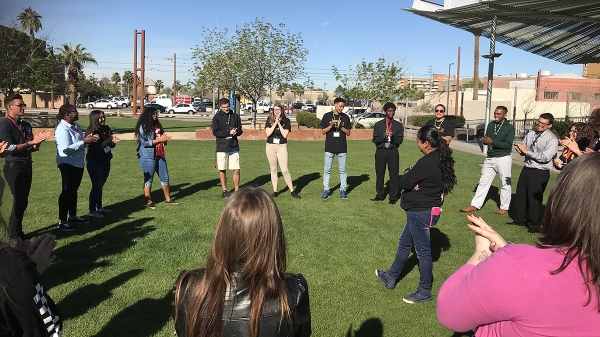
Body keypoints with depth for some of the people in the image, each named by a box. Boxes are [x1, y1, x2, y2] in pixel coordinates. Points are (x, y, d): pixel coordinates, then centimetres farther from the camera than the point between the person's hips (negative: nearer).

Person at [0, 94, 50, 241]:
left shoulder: (26, 125, 12)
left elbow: (33, 148, 8)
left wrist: (38, 142, -12)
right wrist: (31, 142, -20)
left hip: (27, 167, 7)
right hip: (14, 168, -7)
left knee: (23, 202, 11)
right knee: (19, 201, -7)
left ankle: (18, 231, 22)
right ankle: (13, 235, 4)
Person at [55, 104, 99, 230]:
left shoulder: (75, 126, 8)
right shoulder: (62, 129, -20)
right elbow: (66, 148, -27)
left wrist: (88, 139, -2)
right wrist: (84, 141, -26)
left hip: (78, 163, 9)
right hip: (68, 164, -9)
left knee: (73, 190, 20)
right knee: (67, 191, -3)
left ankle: (73, 216, 35)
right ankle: (62, 221, 5)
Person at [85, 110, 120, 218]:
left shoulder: (106, 129, 3)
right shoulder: (90, 132, -13)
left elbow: (111, 145, 7)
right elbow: (96, 147, -21)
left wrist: (113, 141, -15)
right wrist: (109, 140, -26)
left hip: (105, 160, 6)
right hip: (94, 161, -6)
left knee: (100, 185, 14)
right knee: (97, 185, -7)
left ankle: (99, 207, 24)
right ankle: (92, 211, -1)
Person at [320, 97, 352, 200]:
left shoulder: (345, 117, 5)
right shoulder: (327, 116, 2)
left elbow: (348, 133, 6)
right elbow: (323, 131, 2)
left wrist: (341, 126, -11)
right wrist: (331, 125, -15)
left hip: (342, 147, 1)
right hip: (329, 147, -1)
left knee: (342, 170, 5)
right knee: (327, 170, 3)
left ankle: (343, 190, 14)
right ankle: (326, 190, 11)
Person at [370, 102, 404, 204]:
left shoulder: (398, 125, 6)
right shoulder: (378, 125, 7)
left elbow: (400, 141, 1)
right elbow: (375, 140, 1)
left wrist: (393, 136, -18)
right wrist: (383, 136, -17)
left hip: (393, 151, -1)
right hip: (380, 151, 1)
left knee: (394, 174, -2)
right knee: (379, 174, 6)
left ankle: (393, 197, 7)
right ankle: (380, 195, 20)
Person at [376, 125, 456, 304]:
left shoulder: (426, 163, -27)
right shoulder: (439, 158, 4)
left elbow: (404, 183, -20)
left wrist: (408, 173, -1)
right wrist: (415, 180, -12)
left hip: (421, 212, -10)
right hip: (424, 209, 10)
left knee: (423, 251, 4)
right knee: (404, 243, 21)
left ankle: (425, 291, 20)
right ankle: (391, 277, 36)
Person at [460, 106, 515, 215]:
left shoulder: (510, 128, -7)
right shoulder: (491, 125, 8)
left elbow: (508, 145, -15)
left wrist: (492, 141, -23)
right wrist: (484, 140, -12)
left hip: (503, 158, -5)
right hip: (490, 158, 5)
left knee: (505, 184, 4)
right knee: (483, 182, 8)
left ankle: (504, 208, 15)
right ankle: (475, 205, 12)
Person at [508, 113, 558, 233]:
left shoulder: (552, 139, -11)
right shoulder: (531, 134, 7)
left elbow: (545, 157, -21)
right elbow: (524, 150, 13)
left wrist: (527, 151, -19)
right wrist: (520, 150, -11)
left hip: (540, 173, -6)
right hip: (526, 169, 6)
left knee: (534, 198, 2)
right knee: (520, 195, 15)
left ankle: (533, 225, 19)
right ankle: (520, 220, 33)